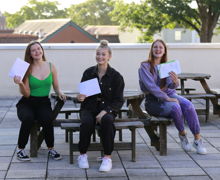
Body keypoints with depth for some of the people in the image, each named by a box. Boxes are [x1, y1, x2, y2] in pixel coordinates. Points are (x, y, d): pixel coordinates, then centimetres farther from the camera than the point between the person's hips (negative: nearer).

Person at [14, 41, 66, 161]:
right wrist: (20, 84, -24)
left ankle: (51, 149, -10)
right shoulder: (27, 70, -4)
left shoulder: (51, 67, 4)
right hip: (27, 103, -1)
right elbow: (26, 94, -7)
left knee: (47, 120, -32)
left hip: (44, 102, 1)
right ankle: (20, 149, -16)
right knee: (28, 118, -35)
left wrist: (59, 93, -5)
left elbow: (56, 87, 16)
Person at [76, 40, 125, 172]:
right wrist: (80, 97, -13)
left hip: (107, 108, -1)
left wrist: (105, 111, -18)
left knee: (107, 120, -36)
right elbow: (82, 94, 13)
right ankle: (83, 155, -13)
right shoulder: (88, 73, 6)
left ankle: (107, 157, -26)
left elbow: (119, 100, -2)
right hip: (89, 108, 1)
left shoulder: (116, 76, 0)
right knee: (87, 122, -33)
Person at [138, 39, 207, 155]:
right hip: (153, 100, -5)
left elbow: (171, 85, -5)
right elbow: (151, 86, -17)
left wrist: (175, 82, -29)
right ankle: (182, 135, -10)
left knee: (188, 105, -25)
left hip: (169, 94, 5)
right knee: (175, 106, -33)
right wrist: (166, 98, -25)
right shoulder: (145, 66, -5)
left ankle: (197, 139, -20)